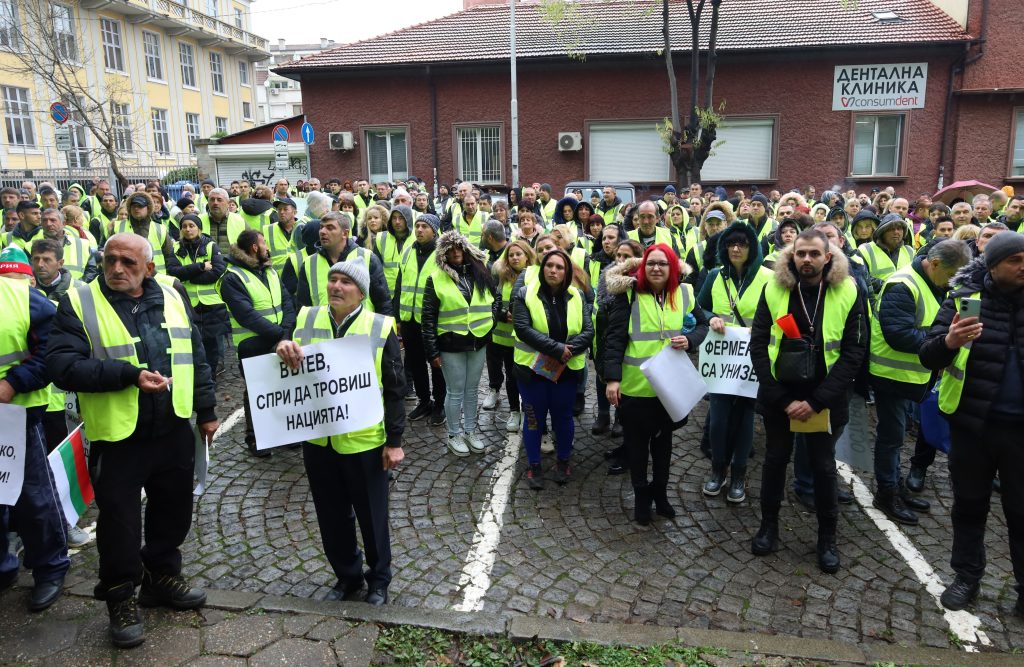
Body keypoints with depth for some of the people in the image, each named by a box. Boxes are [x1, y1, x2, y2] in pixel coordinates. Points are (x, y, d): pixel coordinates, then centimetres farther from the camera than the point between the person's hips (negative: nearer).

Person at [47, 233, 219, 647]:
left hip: (174, 431, 4)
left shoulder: (171, 298, 5)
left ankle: (162, 576, 39)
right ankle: (120, 598, 27)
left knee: (173, 512, 17)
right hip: (116, 437, -4)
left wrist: (206, 411, 11)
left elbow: (196, 358, 11)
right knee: (119, 521, 8)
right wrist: (130, 374, -25)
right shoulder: (78, 303, -7)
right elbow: (62, 366, -17)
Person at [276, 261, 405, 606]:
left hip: (364, 441, -3)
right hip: (317, 438, 4)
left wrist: (394, 440, -6)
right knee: (332, 515, 17)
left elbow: (395, 390, -4)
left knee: (372, 515, 12)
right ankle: (347, 575, 39)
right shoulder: (306, 319, 3)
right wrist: (283, 346, -26)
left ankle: (379, 579, 34)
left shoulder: (381, 328, -7)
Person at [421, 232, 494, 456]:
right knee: (455, 392, 6)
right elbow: (429, 317, -6)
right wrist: (432, 351, -9)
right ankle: (454, 434, 23)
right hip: (451, 344, -3)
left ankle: (470, 430, 31)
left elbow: (492, 301, 16)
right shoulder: (436, 279, -6)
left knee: (472, 389, 15)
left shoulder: (480, 272, 4)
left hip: (478, 342, 3)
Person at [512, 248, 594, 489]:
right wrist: (556, 348, -25)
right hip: (533, 369, -2)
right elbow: (523, 328, -18)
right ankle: (534, 466, 26)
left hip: (566, 370, 2)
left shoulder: (577, 296, 2)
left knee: (563, 418, 15)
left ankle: (563, 462, 36)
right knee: (534, 419, 9)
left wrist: (568, 351, -21)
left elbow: (588, 331, -3)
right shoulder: (524, 294, -7)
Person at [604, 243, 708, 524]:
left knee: (663, 439, 17)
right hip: (635, 385, -3)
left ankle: (660, 491, 35)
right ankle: (641, 494, 28)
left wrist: (690, 340, -10)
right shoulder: (629, 293, -8)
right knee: (637, 442, 10)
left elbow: (702, 325, 13)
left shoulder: (684, 293, 2)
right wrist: (612, 377, -18)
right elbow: (615, 337, -11)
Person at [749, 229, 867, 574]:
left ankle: (827, 536, 29)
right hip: (778, 395, 1)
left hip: (825, 399, -1)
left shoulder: (847, 293, -8)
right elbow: (758, 347, -6)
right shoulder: (773, 289, -6)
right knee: (775, 459, 15)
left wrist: (816, 401, -16)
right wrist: (781, 398, -13)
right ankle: (769, 524, 33)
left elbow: (853, 353, -10)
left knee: (823, 465, 11)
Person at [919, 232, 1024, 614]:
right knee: (970, 505, 13)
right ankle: (967, 577, 27)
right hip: (972, 422, -1)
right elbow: (927, 357, -10)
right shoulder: (964, 299, -5)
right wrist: (948, 342, -31)